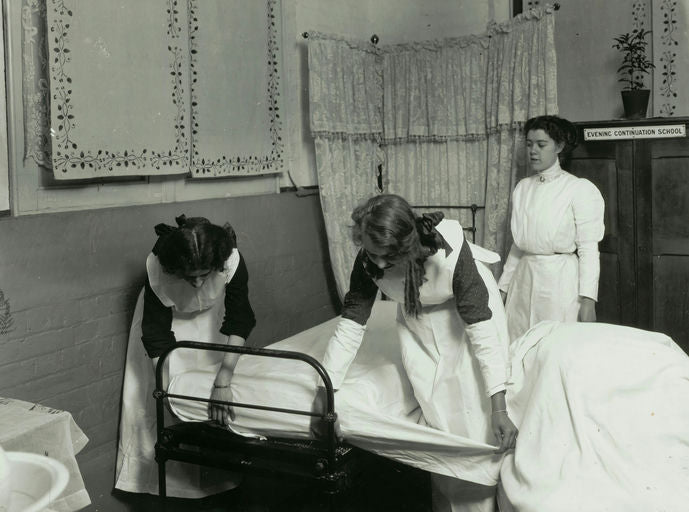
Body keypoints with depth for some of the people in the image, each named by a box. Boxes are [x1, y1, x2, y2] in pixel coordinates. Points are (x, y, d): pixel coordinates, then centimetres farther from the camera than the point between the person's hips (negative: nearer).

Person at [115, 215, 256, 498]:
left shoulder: (232, 262, -38)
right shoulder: (157, 268, -38)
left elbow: (239, 323, -38)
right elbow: (156, 335, -31)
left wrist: (223, 382, -46)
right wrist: (165, 388, -36)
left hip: (211, 315, 1)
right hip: (167, 314, 0)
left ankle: (215, 472, 21)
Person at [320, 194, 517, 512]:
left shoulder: (450, 250, -39)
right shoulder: (369, 262, -27)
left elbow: (482, 331, -37)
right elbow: (349, 328, -19)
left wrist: (499, 410, -39)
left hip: (469, 308, -3)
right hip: (419, 316, 3)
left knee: (473, 410, -7)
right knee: (436, 408, 1)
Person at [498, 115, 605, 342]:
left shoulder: (579, 189, -4)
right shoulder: (522, 188, 12)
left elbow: (588, 249, -7)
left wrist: (587, 299, -14)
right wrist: (503, 287, 16)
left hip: (561, 280, -5)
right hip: (524, 279, 5)